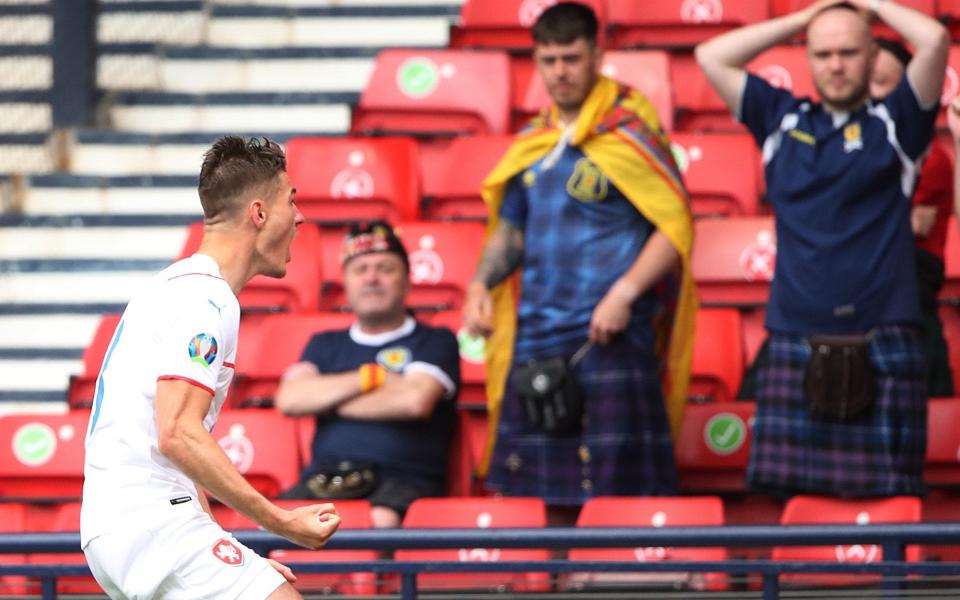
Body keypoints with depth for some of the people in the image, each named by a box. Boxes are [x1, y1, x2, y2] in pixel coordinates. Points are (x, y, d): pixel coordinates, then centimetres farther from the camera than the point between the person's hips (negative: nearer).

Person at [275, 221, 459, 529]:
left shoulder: (435, 342, 14)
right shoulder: (325, 345, 26)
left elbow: (416, 400, -6)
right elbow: (289, 399, 7)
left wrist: (325, 402, 5)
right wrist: (371, 377, 1)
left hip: (403, 481, -3)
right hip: (325, 480, 3)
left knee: (384, 519, -40)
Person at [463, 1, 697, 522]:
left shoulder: (628, 132, -6)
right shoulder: (533, 143, 13)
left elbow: (676, 225, -9)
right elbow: (510, 228, 21)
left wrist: (625, 294, -19)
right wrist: (481, 284, 2)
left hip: (609, 336, -6)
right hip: (536, 337, 6)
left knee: (620, 480, -8)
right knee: (552, 488, 11)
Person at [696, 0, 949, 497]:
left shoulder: (893, 123, 8)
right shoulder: (783, 120, 16)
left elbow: (934, 40, -6)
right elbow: (712, 57, 13)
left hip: (880, 348, -2)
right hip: (793, 346, 3)